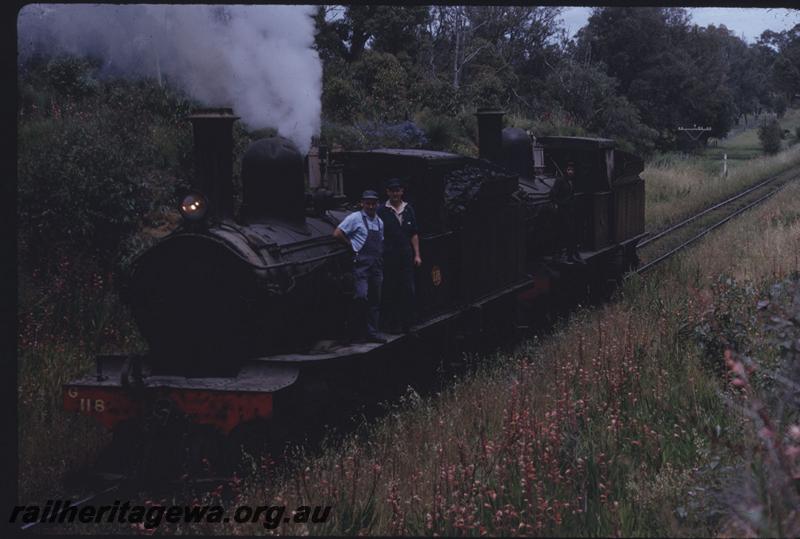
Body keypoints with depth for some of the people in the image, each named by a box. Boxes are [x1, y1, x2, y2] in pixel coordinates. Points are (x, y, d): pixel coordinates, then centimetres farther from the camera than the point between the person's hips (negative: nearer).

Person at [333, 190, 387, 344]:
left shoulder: (379, 222, 18)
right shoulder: (355, 218, -3)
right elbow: (337, 234, -7)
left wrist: (380, 257, 14)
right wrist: (352, 246, -2)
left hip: (377, 265, 7)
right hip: (361, 263, -7)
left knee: (375, 299, 6)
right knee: (361, 296, -17)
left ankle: (372, 333, 12)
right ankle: (356, 333, -9)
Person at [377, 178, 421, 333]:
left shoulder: (409, 209, 12)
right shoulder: (382, 211, -1)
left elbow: (414, 234, 15)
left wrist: (417, 255, 10)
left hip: (406, 256, 3)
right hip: (389, 257, -3)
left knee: (408, 291, 0)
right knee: (390, 292, 0)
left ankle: (407, 323, 8)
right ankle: (392, 324, 7)